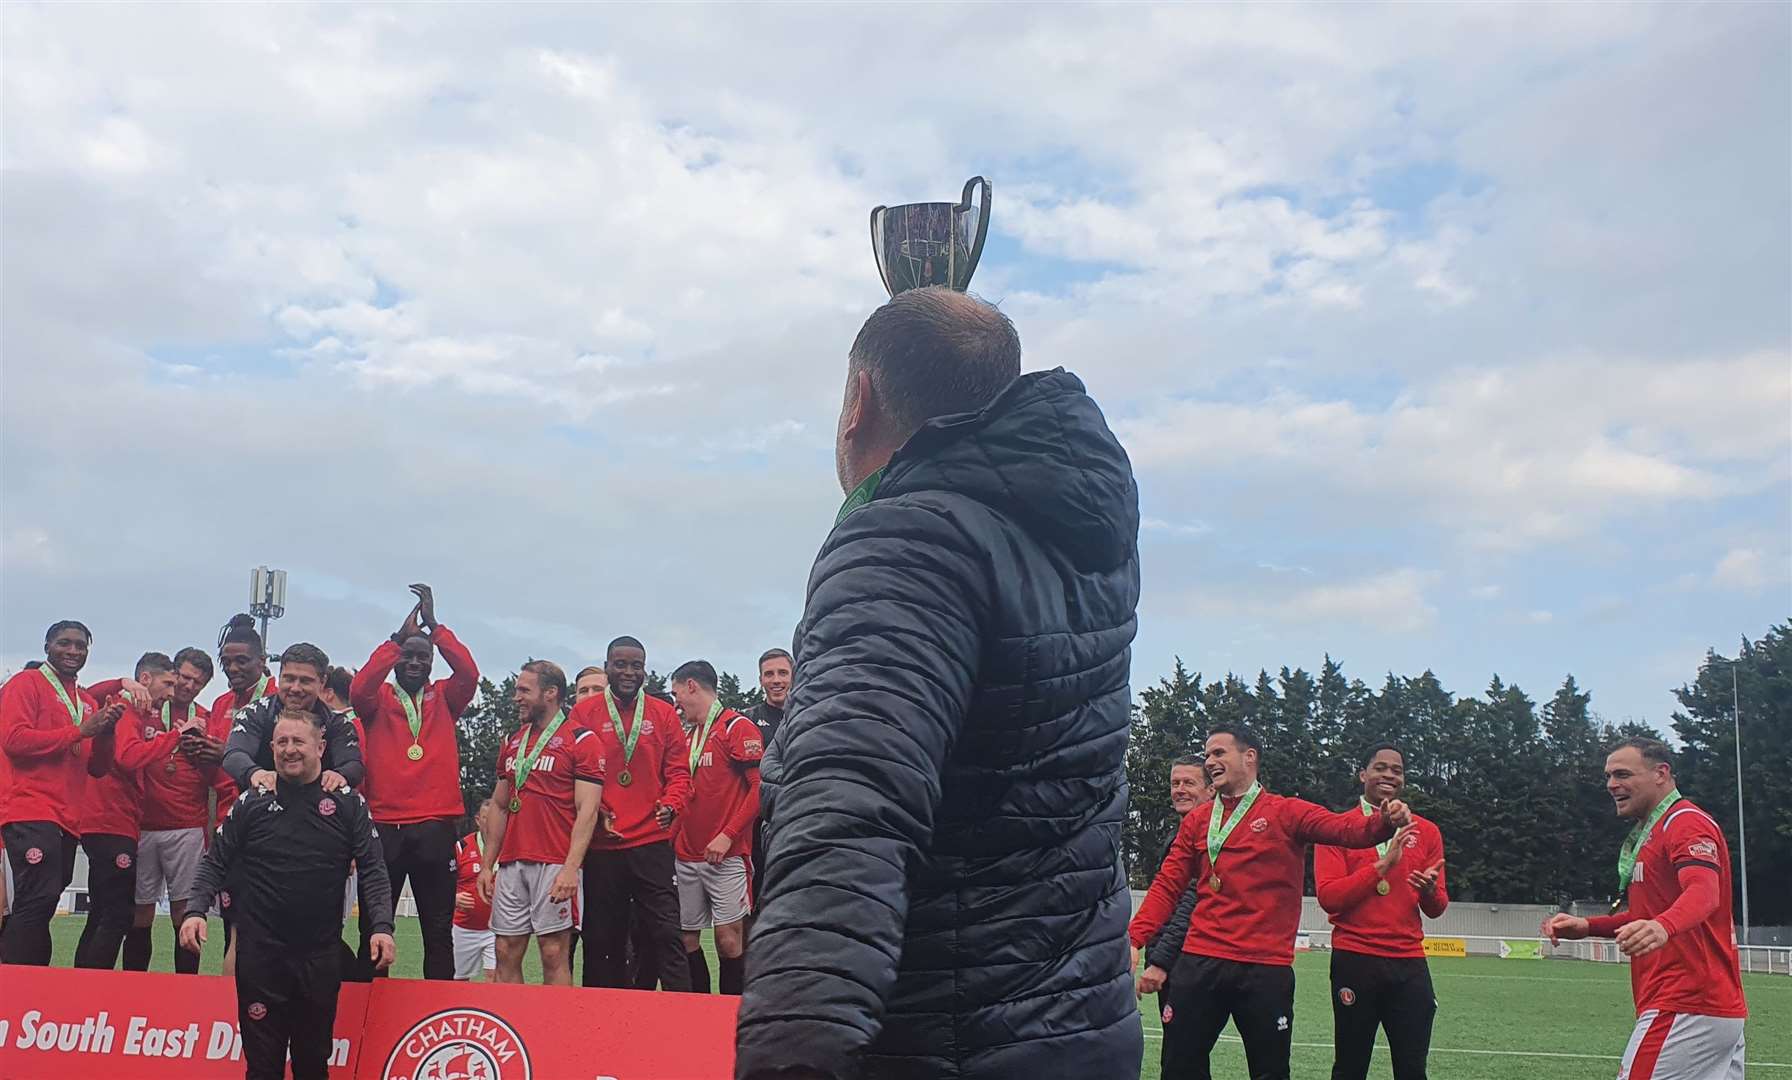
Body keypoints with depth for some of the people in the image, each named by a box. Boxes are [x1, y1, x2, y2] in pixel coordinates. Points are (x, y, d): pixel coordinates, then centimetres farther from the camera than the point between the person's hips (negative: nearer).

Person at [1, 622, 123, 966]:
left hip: (67, 819, 7)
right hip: (30, 811, -7)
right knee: (37, 901, -17)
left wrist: (105, 732, 0)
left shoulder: (88, 702, 21)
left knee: (38, 906, 7)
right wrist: (80, 731, -13)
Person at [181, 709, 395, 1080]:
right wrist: (196, 910, -10)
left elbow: (372, 870, 0)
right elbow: (215, 863, 6)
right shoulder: (251, 803, 3)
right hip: (260, 955, 0)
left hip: (322, 955, 0)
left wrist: (382, 926, -12)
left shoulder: (348, 804, 1)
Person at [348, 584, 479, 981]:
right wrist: (400, 637, -15)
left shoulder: (443, 699, 12)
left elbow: (469, 674, -7)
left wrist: (434, 626, -10)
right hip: (383, 825, -1)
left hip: (435, 828, 1)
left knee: (438, 929, 4)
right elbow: (359, 688, -13)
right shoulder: (379, 699, 9)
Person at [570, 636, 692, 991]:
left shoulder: (663, 714, 9)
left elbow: (678, 771, 7)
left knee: (665, 933, -5)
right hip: (601, 845, 0)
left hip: (652, 843, 0)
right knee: (602, 941, 8)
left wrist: (671, 805, -12)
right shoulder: (584, 713, 5)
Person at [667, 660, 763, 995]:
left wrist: (727, 836, -17)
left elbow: (761, 786, -12)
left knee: (728, 937, -6)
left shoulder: (738, 727, -6)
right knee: (688, 938, 8)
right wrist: (673, 836, 10)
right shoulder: (686, 735, 18)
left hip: (726, 855, -7)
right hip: (686, 855, 8)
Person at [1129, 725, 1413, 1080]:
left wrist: (1384, 821, -35)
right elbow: (1167, 885, 10)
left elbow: (1348, 829, -13)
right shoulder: (1197, 820, 12)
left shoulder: (1286, 812, 1)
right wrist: (1135, 938, -3)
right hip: (1199, 963, 3)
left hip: (1266, 968, -3)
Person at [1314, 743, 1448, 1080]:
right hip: (1354, 960, -3)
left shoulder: (1426, 832, 11)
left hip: (1409, 963, 3)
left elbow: (1436, 909, 11)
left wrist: (1430, 891, -12)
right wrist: (1383, 864, -16)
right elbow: (1328, 896, -10)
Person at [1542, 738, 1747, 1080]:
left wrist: (1663, 927, -50)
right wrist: (1586, 927, 12)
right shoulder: (1651, 832, 22)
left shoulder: (1686, 821, -10)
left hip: (1688, 1010, -10)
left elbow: (1704, 892, -29)